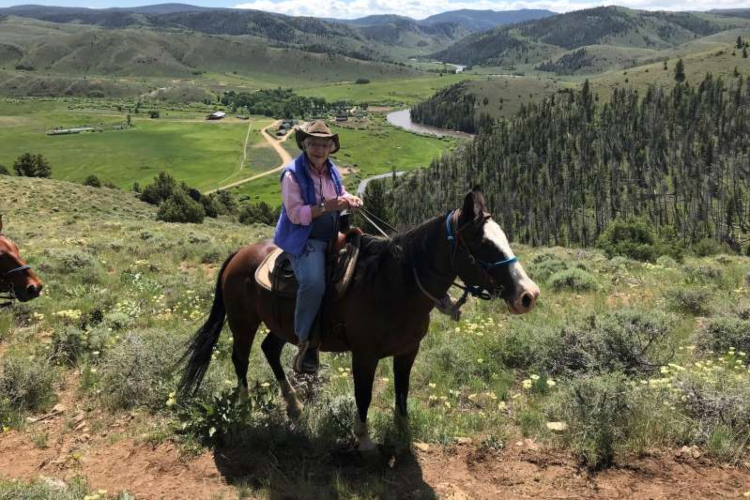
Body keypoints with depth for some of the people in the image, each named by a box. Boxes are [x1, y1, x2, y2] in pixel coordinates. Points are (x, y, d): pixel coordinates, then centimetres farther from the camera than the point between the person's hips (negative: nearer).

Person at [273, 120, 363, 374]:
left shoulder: (332, 170, 10)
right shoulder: (293, 174, -11)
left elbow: (341, 195, 25)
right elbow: (295, 214, -17)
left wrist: (350, 200, 1)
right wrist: (326, 206, -26)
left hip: (332, 236, 8)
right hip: (305, 240, -8)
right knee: (313, 283, -30)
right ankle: (306, 343, -14)